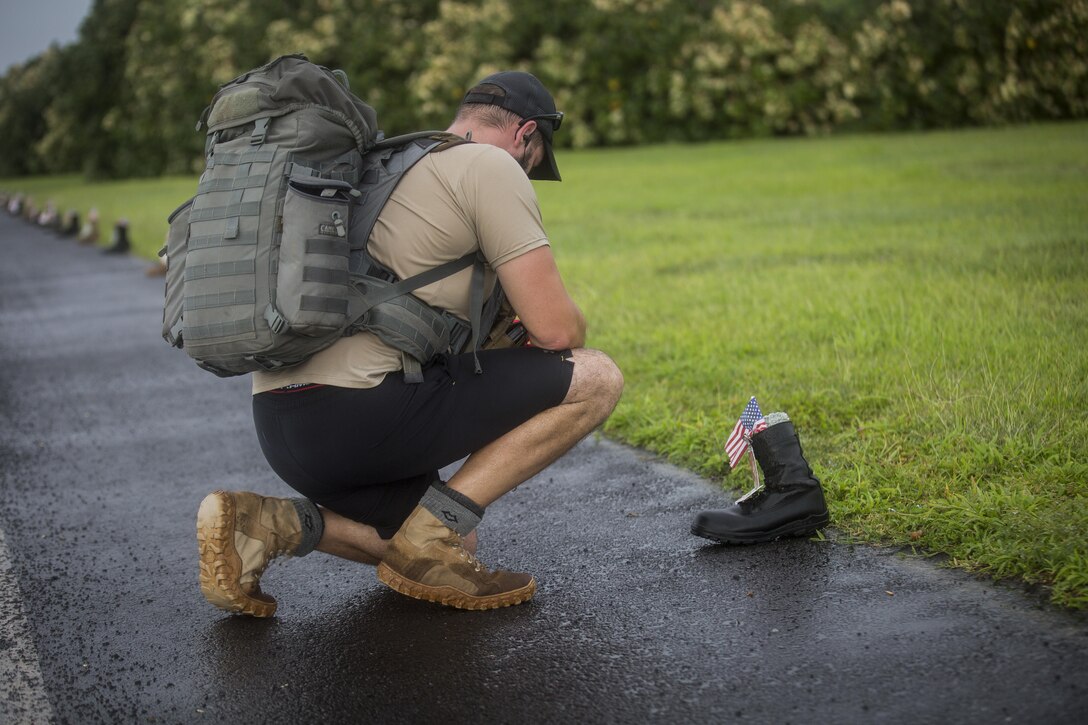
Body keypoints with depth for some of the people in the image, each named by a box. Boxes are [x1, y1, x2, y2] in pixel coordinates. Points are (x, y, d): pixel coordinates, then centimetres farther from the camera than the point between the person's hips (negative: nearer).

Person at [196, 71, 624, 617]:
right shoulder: (490, 166, -1)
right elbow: (556, 329, -5)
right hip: (360, 409, -9)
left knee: (450, 548, 24)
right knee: (596, 378, -2)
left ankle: (268, 524, 6)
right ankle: (433, 530, -4)